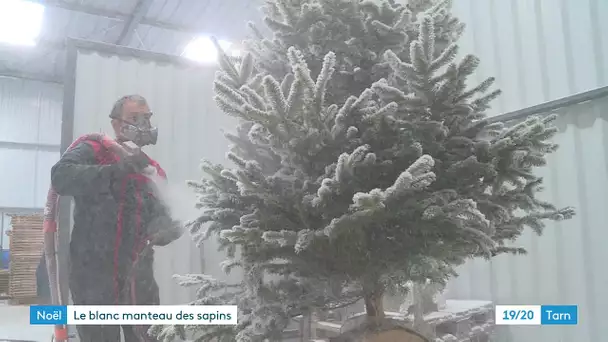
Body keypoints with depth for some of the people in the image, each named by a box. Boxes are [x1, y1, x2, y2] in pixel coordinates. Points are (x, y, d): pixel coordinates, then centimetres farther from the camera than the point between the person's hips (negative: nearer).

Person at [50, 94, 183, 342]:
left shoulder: (152, 169, 13)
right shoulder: (92, 151, -2)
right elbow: (61, 177, -23)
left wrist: (168, 230, -8)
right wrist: (118, 169, -28)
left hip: (138, 277, 5)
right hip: (94, 277, -5)